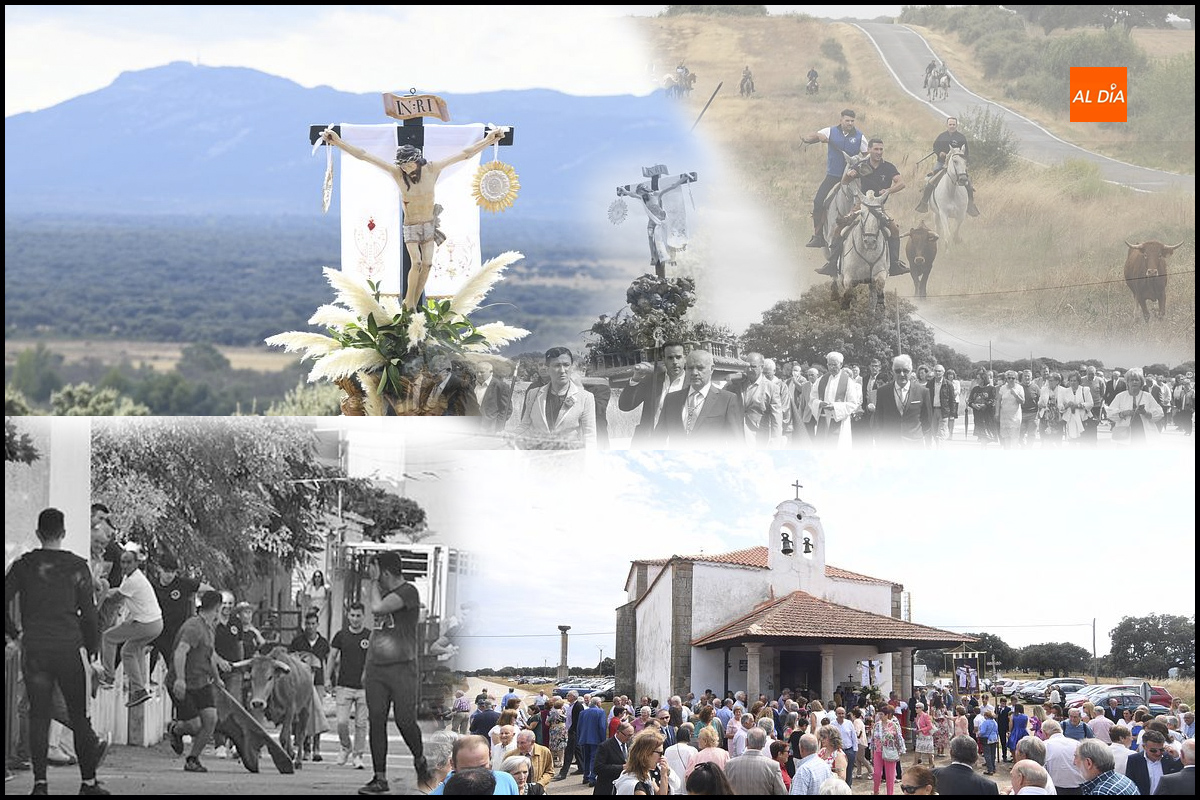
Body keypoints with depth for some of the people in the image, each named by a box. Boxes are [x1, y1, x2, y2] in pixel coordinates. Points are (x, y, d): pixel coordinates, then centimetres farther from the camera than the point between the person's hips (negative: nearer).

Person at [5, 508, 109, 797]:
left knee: (39, 716, 5)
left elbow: (4, 600, -3)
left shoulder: (24, 565, 2)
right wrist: (92, 649, 11)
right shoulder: (77, 566, 1)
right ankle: (88, 782, 8)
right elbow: (89, 612, 1)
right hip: (69, 647, -1)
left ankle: (40, 782, -2)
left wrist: (11, 633, 11)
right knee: (79, 716, 6)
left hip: (34, 648, 1)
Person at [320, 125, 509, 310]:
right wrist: (339, 143, -25)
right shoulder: (397, 172, -17)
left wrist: (488, 140, -17)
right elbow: (364, 156, -20)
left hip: (429, 224, 2)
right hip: (410, 226, -2)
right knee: (416, 263, -17)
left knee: (427, 264, -5)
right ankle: (409, 301, 2)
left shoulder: (432, 169, -14)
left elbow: (464, 154, -13)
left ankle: (413, 304, 6)